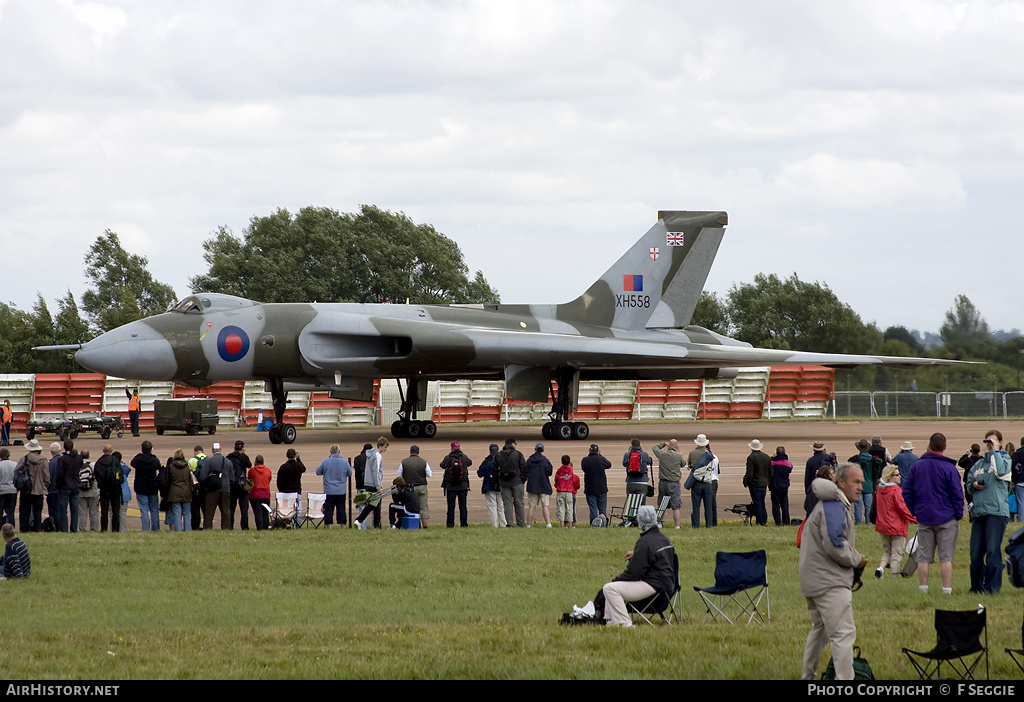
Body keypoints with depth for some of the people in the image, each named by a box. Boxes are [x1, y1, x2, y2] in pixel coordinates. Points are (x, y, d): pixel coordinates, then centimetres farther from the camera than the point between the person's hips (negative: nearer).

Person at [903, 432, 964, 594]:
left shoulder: (916, 466, 3)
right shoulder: (949, 468, -8)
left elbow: (907, 492, 7)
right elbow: (957, 494, -8)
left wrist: (915, 511, 15)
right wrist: (958, 516, 2)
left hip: (924, 518, 3)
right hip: (946, 518, -3)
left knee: (924, 557, 7)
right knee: (946, 556, 0)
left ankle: (923, 587, 6)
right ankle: (947, 589, -3)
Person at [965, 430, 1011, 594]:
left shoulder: (1004, 459, 5)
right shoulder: (978, 464, 20)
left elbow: (1001, 471, -18)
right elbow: (968, 485, 24)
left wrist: (995, 451, -8)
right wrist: (973, 485, 1)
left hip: (997, 511, -5)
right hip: (978, 512, 6)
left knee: (992, 550, -11)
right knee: (976, 552, 5)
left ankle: (992, 586, -9)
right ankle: (977, 585, 15)